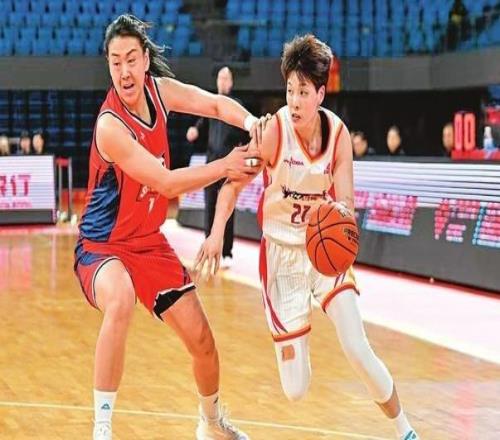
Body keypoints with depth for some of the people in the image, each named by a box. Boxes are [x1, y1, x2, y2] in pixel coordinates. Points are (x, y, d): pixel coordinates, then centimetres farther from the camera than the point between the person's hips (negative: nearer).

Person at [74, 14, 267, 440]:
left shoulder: (158, 89, -7)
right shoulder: (110, 125, -28)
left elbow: (215, 103, 2)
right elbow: (167, 183, -27)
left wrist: (250, 122, -18)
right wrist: (224, 166, -21)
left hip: (150, 242, 7)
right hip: (102, 246, -7)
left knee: (203, 343, 10)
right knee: (120, 302, -41)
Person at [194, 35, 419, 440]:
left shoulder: (339, 134, -9)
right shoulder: (274, 130, -17)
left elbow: (345, 201, -8)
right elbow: (235, 182, -9)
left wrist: (341, 211, -32)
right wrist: (217, 232, -23)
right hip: (281, 253, -2)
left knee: (357, 349, -17)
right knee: (295, 391, -2)